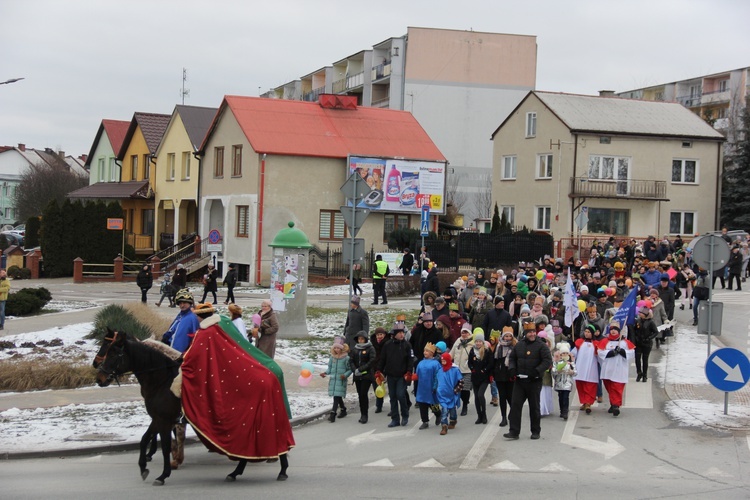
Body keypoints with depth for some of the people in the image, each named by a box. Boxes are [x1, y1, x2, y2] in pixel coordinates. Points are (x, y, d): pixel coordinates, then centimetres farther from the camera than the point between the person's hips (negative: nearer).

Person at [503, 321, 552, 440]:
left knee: (534, 407, 6)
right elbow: (512, 357, 20)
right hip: (519, 380, 4)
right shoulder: (519, 345, 9)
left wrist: (537, 371, -22)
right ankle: (514, 431, -1)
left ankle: (536, 432, 18)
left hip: (534, 381, -4)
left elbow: (547, 361, -12)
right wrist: (512, 368, 1)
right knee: (515, 405, -3)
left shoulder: (541, 345, -6)